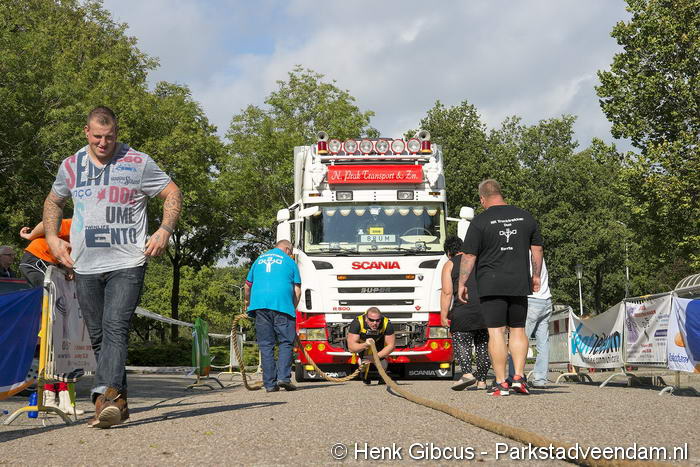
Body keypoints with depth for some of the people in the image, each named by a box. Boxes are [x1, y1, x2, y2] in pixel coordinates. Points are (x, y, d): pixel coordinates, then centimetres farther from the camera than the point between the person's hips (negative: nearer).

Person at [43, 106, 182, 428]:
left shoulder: (138, 163, 1)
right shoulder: (70, 166, 11)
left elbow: (172, 193, 6)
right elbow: (53, 202, 26)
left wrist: (164, 231, -8)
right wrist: (52, 237, 11)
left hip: (126, 264, -4)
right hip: (85, 266, 5)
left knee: (115, 328, -19)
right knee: (98, 336, 7)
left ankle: (106, 397, -28)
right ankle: (119, 403, 16)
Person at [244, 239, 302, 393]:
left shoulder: (259, 259, 23)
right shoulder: (289, 261, 13)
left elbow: (248, 285, 27)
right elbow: (297, 290, 7)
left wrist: (248, 301, 44)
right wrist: (293, 308, 17)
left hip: (260, 304, 3)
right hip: (282, 304, -3)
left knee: (266, 345, 5)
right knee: (285, 342, 2)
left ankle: (270, 383, 2)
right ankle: (283, 377, -12)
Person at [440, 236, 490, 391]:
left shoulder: (449, 265, 7)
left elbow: (447, 292, -4)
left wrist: (443, 316, -3)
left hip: (464, 311, -4)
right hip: (487, 309, 4)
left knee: (461, 343, 1)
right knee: (483, 344, 11)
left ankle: (467, 373, -20)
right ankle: (482, 380, 11)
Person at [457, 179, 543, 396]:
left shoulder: (480, 221, -6)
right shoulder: (525, 216, 7)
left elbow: (469, 256, -6)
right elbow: (537, 249, 13)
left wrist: (461, 284, 2)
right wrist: (536, 276, 24)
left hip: (491, 285, -4)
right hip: (519, 284, 4)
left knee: (496, 331, -2)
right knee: (518, 329, 13)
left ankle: (501, 382, -2)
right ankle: (519, 376, 4)